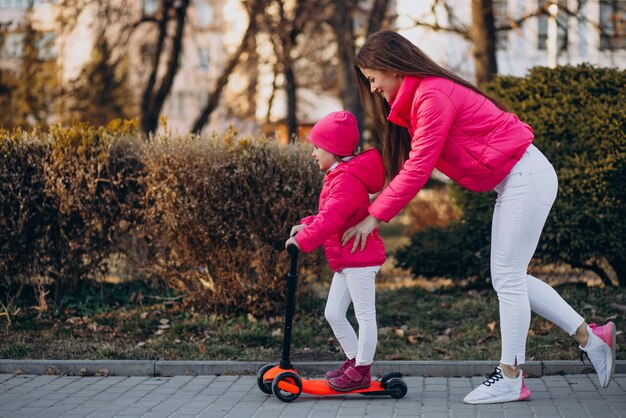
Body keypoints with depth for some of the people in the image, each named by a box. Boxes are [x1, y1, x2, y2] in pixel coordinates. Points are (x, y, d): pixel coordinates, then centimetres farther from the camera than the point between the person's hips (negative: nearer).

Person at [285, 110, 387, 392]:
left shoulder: (347, 179, -19)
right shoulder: (340, 176, 16)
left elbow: (332, 218, -31)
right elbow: (331, 216, 22)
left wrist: (305, 239, -31)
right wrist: (306, 225, 8)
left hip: (359, 257, -11)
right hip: (347, 259, 11)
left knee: (364, 314, -2)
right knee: (333, 313, 13)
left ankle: (361, 371, 4)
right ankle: (354, 358, 23)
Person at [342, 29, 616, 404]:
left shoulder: (432, 96, -19)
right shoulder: (421, 96, 13)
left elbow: (418, 168, -21)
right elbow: (413, 164, 8)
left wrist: (375, 216, -17)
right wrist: (381, 201, -4)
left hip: (526, 177, -10)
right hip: (516, 182, 10)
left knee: (508, 278, -5)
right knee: (510, 278, 12)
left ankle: (510, 379, 4)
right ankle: (590, 337, 19)